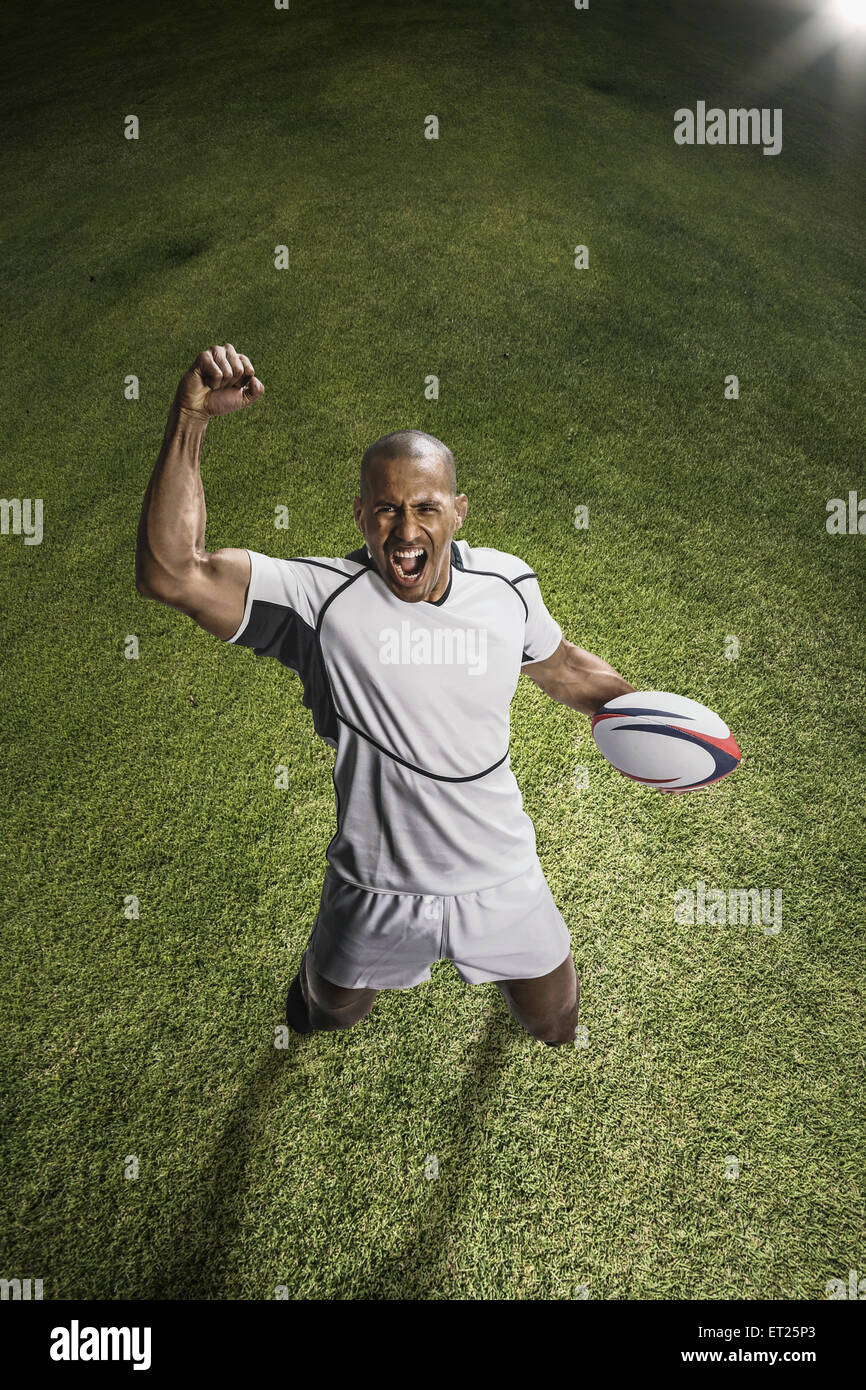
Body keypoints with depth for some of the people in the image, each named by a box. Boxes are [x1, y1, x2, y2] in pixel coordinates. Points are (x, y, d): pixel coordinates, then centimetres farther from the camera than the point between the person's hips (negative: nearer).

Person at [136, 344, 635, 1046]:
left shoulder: (507, 583, -10)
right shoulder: (319, 597, -23)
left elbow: (561, 665, 9)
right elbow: (171, 571, -35)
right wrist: (191, 416, -41)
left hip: (503, 882, 2)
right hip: (375, 893, -2)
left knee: (556, 1027, 27)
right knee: (335, 1013, 29)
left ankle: (544, 970, 63)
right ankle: (317, 972, 67)